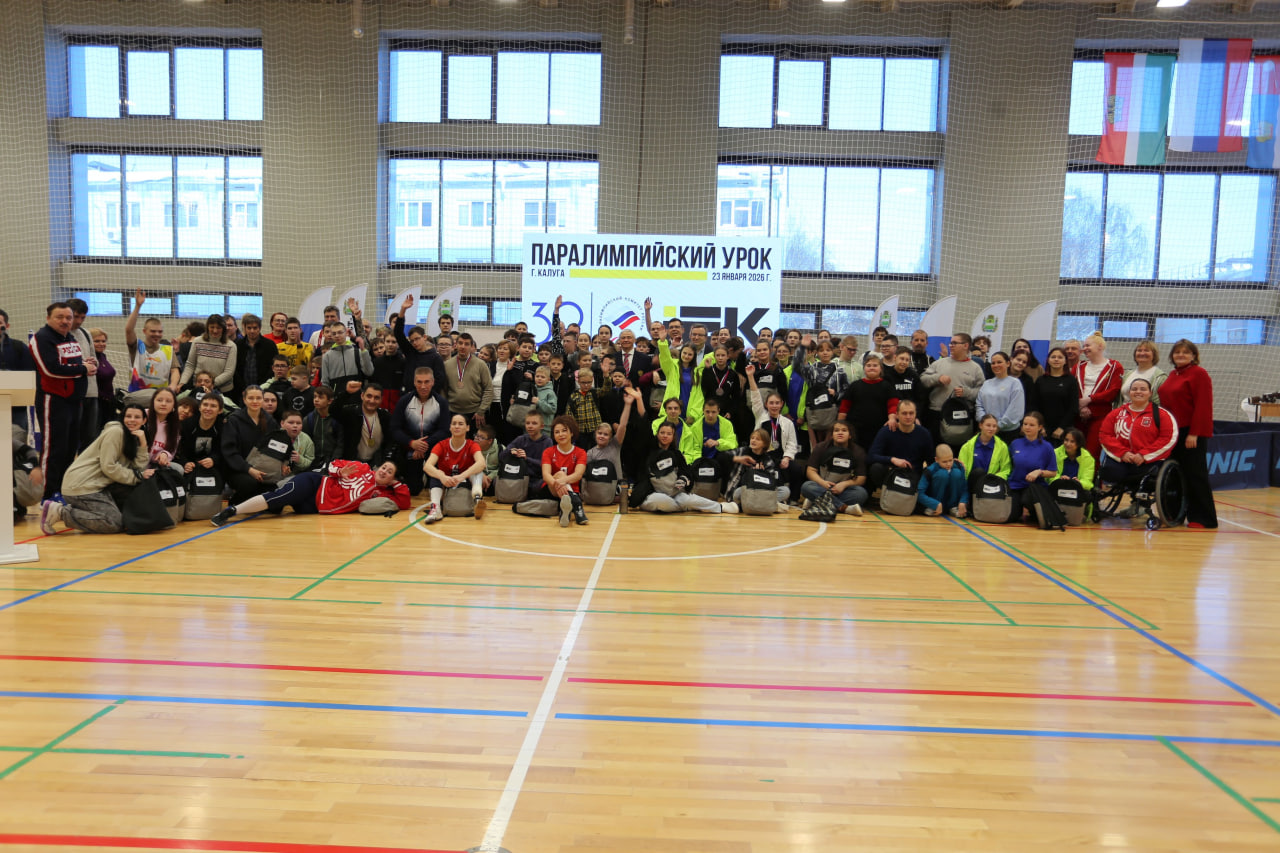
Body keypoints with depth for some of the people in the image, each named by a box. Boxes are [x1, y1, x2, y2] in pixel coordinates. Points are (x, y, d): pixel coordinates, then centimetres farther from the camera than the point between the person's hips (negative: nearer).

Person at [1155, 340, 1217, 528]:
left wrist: (1194, 433, -19)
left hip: (1192, 433, -8)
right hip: (1173, 432, 8)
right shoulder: (1173, 375, 16)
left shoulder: (1199, 374, -8)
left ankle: (1204, 518, 1)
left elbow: (1203, 406, -14)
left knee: (1195, 475, -4)